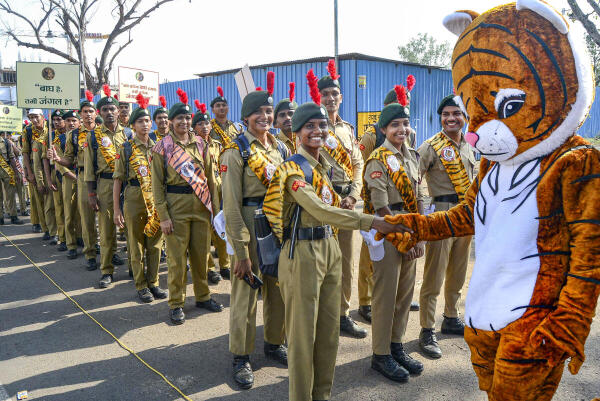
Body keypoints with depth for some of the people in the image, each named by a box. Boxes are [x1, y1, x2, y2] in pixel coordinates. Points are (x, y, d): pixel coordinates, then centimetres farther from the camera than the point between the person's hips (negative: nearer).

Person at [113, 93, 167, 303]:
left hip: (156, 199, 3)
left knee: (155, 243, 9)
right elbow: (118, 179, -2)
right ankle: (141, 286, 18)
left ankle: (153, 283, 23)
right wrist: (116, 208, -7)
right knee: (136, 244, 6)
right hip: (134, 199, -3)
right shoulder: (126, 148, -1)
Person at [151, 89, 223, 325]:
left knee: (201, 253, 12)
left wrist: (215, 207, 7)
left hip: (201, 205, 4)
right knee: (177, 257, 2)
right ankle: (176, 303, 16)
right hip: (176, 205, -3)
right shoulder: (162, 147, -2)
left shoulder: (200, 144, 8)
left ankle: (203, 296, 28)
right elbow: (157, 184, -4)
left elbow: (210, 177, 11)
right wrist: (163, 216, -9)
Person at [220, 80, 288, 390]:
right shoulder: (235, 152, -9)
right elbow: (231, 205, -13)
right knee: (245, 292, 4)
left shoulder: (281, 149, 9)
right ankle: (241, 357, 20)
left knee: (279, 289, 15)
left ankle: (275, 343, 35)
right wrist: (241, 250, -16)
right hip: (250, 226, -5)